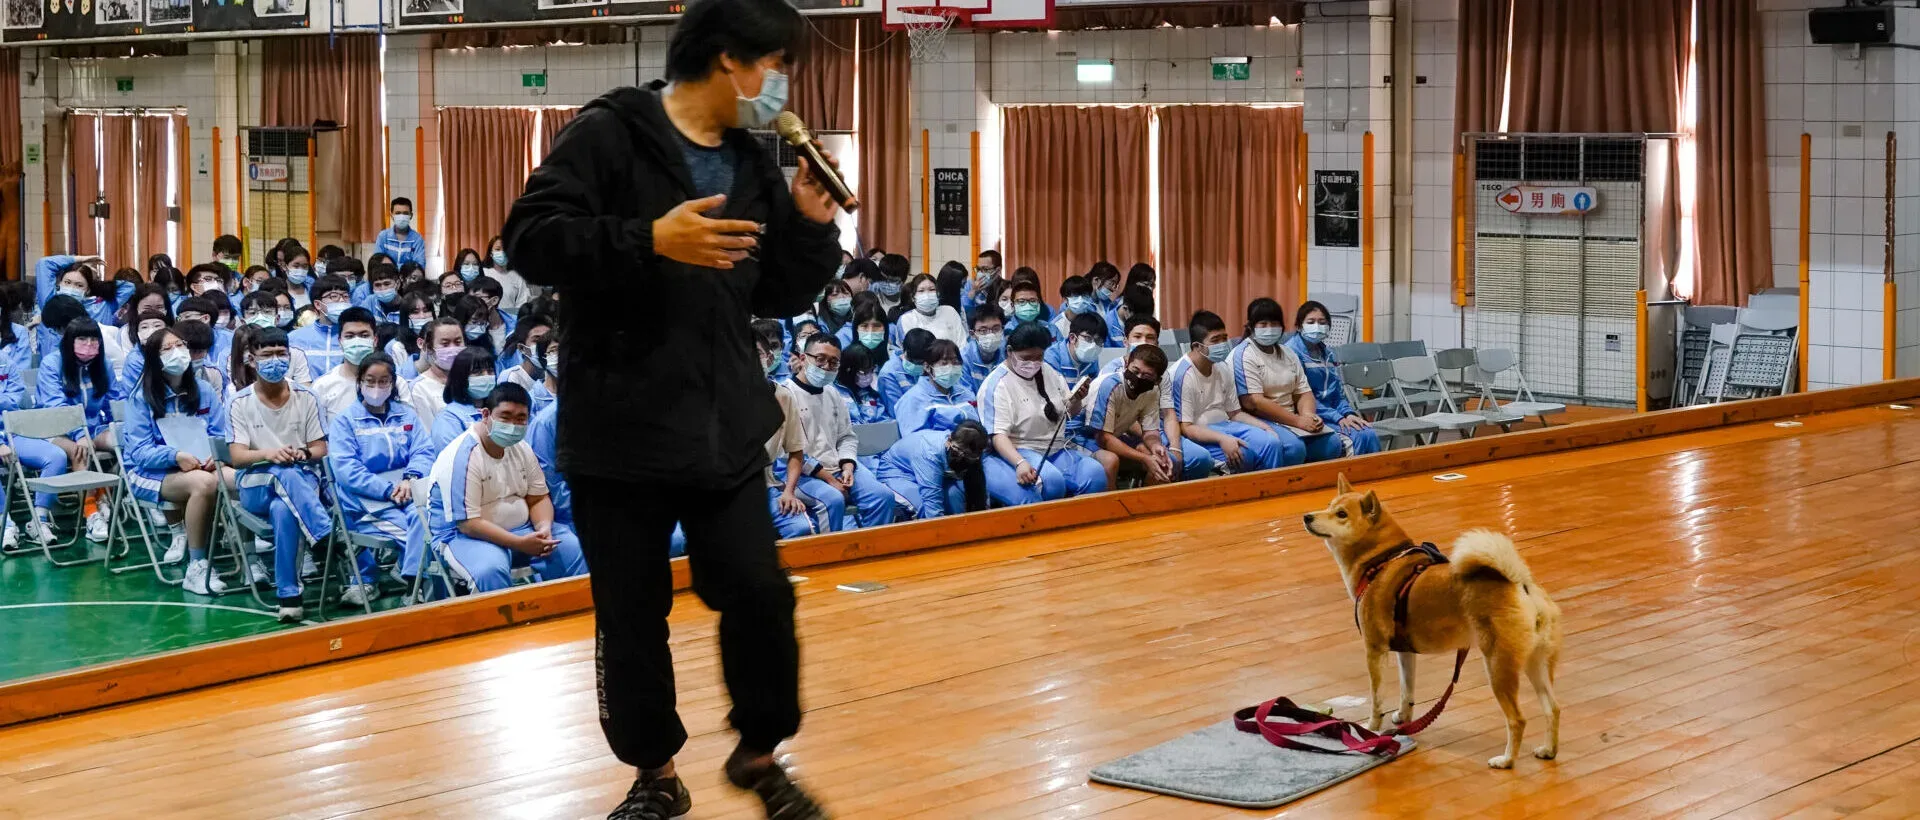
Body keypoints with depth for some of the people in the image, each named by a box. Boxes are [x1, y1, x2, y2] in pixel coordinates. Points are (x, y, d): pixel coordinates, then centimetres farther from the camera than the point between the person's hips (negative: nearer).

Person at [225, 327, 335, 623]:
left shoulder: (305, 398, 8)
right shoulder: (239, 403, 3)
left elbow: (320, 449, 8)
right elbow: (237, 456, -6)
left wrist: (302, 453, -17)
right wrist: (268, 454, -27)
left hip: (302, 479, 1)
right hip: (255, 484, -1)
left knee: (283, 508, -39)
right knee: (284, 474, -39)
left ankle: (290, 593, -38)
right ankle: (329, 538, -45)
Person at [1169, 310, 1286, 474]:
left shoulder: (1223, 368, 9)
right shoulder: (1183, 374, -14)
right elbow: (1185, 427, -17)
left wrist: (1264, 427, 0)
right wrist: (1222, 439, -30)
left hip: (1225, 426, 7)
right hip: (1199, 435, -7)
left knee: (1271, 443, -17)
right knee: (1242, 454, -31)